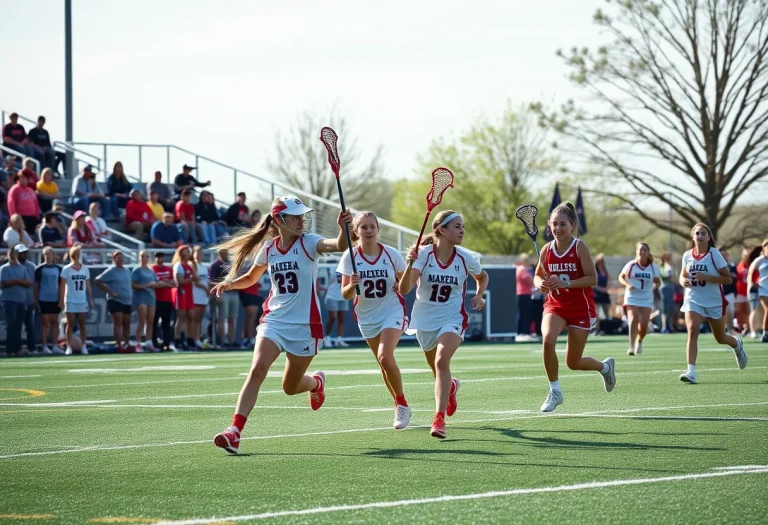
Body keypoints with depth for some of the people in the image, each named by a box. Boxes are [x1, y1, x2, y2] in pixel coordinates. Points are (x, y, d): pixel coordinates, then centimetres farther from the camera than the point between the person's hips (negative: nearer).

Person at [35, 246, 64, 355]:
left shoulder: (58, 269, 9)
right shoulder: (40, 269, -1)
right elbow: (36, 286, -1)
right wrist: (36, 301, -6)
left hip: (55, 300, 4)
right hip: (43, 300, -4)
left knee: (55, 323, 6)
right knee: (45, 323, -2)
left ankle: (54, 346, 9)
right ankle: (44, 347, 1)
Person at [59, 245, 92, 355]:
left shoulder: (85, 269, 8)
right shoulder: (66, 269, -3)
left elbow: (88, 285, 12)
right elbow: (62, 286, -4)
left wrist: (91, 299, 8)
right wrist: (61, 300, -10)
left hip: (83, 301, 3)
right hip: (71, 301, -3)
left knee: (82, 324, 4)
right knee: (70, 324, -2)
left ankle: (83, 346, 7)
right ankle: (69, 347, 1)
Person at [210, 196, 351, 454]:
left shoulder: (308, 243, -9)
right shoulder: (268, 248, 3)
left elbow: (339, 246, -30)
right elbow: (251, 278, 20)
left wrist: (343, 228, -52)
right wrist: (230, 283, 0)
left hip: (305, 326, -2)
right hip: (274, 321, 2)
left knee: (290, 387, 9)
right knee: (257, 370, -21)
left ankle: (316, 382, 46)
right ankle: (234, 432, -25)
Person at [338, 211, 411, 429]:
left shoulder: (391, 254, -10)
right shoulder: (350, 257, -9)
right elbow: (345, 294, -9)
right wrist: (352, 286, -31)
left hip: (392, 311, -3)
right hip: (367, 316, 3)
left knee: (385, 356, -23)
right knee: (384, 362, 11)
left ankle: (402, 404, -7)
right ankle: (400, 407, 30)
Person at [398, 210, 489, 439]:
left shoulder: (464, 258, -8)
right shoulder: (423, 254, -15)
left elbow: (482, 276, 16)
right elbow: (404, 289, -25)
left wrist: (479, 296, -3)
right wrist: (411, 264, -41)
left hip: (452, 319, -1)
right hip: (425, 320, 1)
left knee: (441, 362, -27)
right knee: (439, 370, 17)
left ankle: (439, 419, -29)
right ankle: (451, 386, 56)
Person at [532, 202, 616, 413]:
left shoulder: (579, 247, -12)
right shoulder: (547, 249, -1)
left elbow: (592, 278, -15)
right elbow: (538, 276, 12)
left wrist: (565, 283, -26)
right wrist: (540, 283, -12)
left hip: (581, 308, -3)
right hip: (555, 305, 3)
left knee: (573, 363, 3)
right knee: (548, 340, -29)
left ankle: (605, 366, 39)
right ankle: (555, 391, -11)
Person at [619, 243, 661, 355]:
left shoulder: (653, 267, 0)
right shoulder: (631, 265, -4)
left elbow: (658, 281, 12)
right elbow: (621, 277, 9)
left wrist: (654, 287, -10)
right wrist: (627, 285, -11)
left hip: (647, 299, 2)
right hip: (632, 297, -2)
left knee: (644, 323, -6)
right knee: (634, 320, -20)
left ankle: (639, 341, 27)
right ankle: (631, 347, -19)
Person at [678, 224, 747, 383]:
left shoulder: (714, 254, -10)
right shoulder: (687, 255, 1)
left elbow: (728, 278, -12)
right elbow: (682, 275, 17)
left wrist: (706, 277, -25)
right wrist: (683, 281, -8)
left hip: (714, 301, -2)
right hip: (693, 300, 2)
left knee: (720, 338, 13)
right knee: (692, 330, -22)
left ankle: (737, 344, 50)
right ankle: (691, 371, -26)